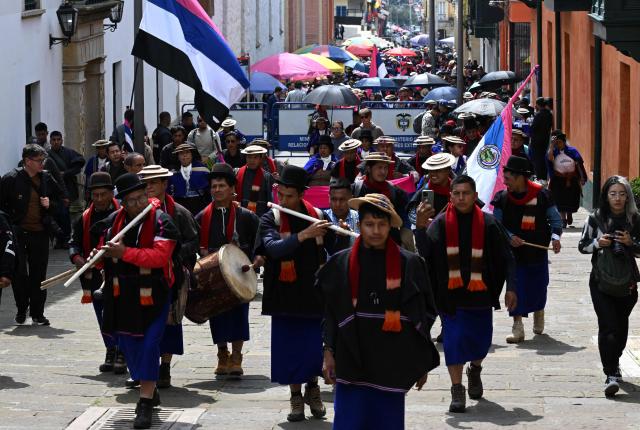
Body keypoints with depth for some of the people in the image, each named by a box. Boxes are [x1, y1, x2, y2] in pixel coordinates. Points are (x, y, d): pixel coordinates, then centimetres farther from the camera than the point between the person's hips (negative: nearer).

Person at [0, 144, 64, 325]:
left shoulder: (46, 178, 6)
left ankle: (37, 312, 14)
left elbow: (60, 199, 17)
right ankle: (21, 309, 14)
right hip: (19, 234, -3)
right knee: (19, 273, -3)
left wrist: (50, 205, -3)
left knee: (39, 274, 6)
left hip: (40, 233, 3)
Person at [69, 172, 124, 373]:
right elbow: (74, 243, 11)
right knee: (103, 316, 11)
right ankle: (110, 351, 24)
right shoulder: (85, 218, 9)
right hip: (95, 276, 5)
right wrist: (77, 258, -8)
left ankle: (121, 353, 2)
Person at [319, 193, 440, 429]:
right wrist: (329, 354, 2)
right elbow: (330, 313, 6)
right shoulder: (341, 264, 1)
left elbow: (424, 313, 5)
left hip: (392, 364, 0)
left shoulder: (409, 264, -1)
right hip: (351, 362, 0)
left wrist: (422, 362, 4)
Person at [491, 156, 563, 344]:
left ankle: (538, 314, 43)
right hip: (513, 251, 0)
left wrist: (555, 237, -20)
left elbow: (555, 219, -3)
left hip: (538, 252, 0)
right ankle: (517, 328, -8)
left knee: (538, 287, 13)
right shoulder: (502, 198, -3)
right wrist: (509, 237, -17)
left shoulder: (541, 195, -9)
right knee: (516, 288, -7)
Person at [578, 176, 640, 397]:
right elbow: (582, 246, 6)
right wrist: (598, 243, -13)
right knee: (608, 326, -11)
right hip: (601, 282, -2)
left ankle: (613, 364, 37)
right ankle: (611, 374, -13)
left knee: (621, 326, 13)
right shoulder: (596, 219, -1)